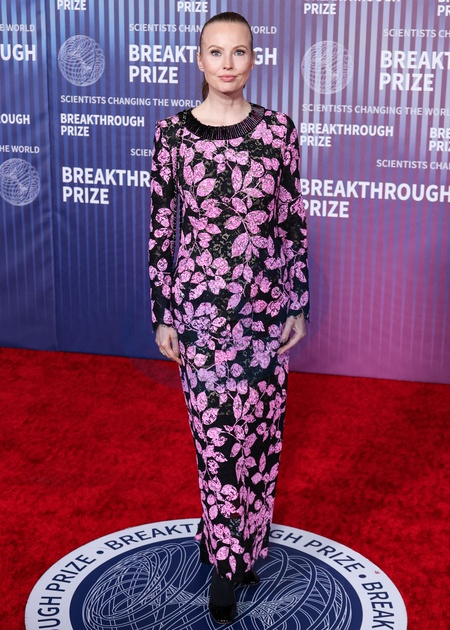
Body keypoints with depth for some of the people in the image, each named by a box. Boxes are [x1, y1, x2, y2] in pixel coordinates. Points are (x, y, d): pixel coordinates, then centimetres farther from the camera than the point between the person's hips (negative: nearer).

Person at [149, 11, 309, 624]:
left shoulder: (278, 130, 1)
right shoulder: (174, 132, -2)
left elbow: (293, 221, 5)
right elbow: (160, 228, 1)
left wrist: (298, 306, 4)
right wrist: (163, 314, 0)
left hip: (265, 304, 2)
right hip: (201, 304, -1)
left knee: (259, 430, 8)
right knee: (217, 432, 2)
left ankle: (235, 545, 27)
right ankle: (228, 559, 17)